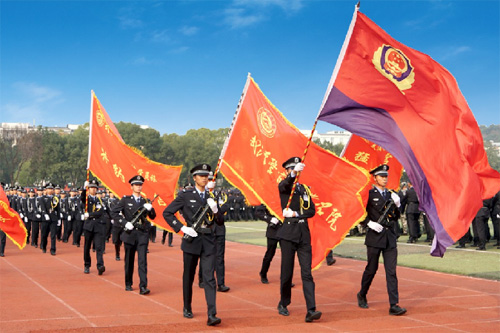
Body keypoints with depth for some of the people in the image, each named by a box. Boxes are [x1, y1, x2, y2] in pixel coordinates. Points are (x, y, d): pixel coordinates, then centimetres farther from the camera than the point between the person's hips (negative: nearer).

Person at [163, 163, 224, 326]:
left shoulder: (211, 197, 9)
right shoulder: (185, 195, -1)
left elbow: (220, 221, 12)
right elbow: (167, 213, -2)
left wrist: (215, 209, -8)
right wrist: (182, 228, -11)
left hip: (208, 242, 2)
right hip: (192, 241, -2)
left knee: (209, 277, -7)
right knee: (188, 276, 10)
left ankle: (211, 315, -12)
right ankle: (187, 308, 29)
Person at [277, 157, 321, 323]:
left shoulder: (305, 188, 15)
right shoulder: (284, 186, 1)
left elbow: (312, 211, 6)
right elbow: (284, 185, -26)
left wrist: (295, 214, -11)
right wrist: (294, 172, -45)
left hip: (304, 233, 3)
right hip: (289, 232, -3)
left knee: (307, 273, -4)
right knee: (287, 271, 5)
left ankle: (311, 311, -11)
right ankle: (283, 304, 27)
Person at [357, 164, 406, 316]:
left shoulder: (391, 195, 13)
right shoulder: (368, 194, -3)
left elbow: (396, 218, 16)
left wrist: (397, 205, 0)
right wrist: (370, 223, -17)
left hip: (390, 238, 4)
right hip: (375, 237, -4)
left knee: (391, 271, -2)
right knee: (371, 269, 8)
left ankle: (394, 305, -4)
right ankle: (362, 295, 32)